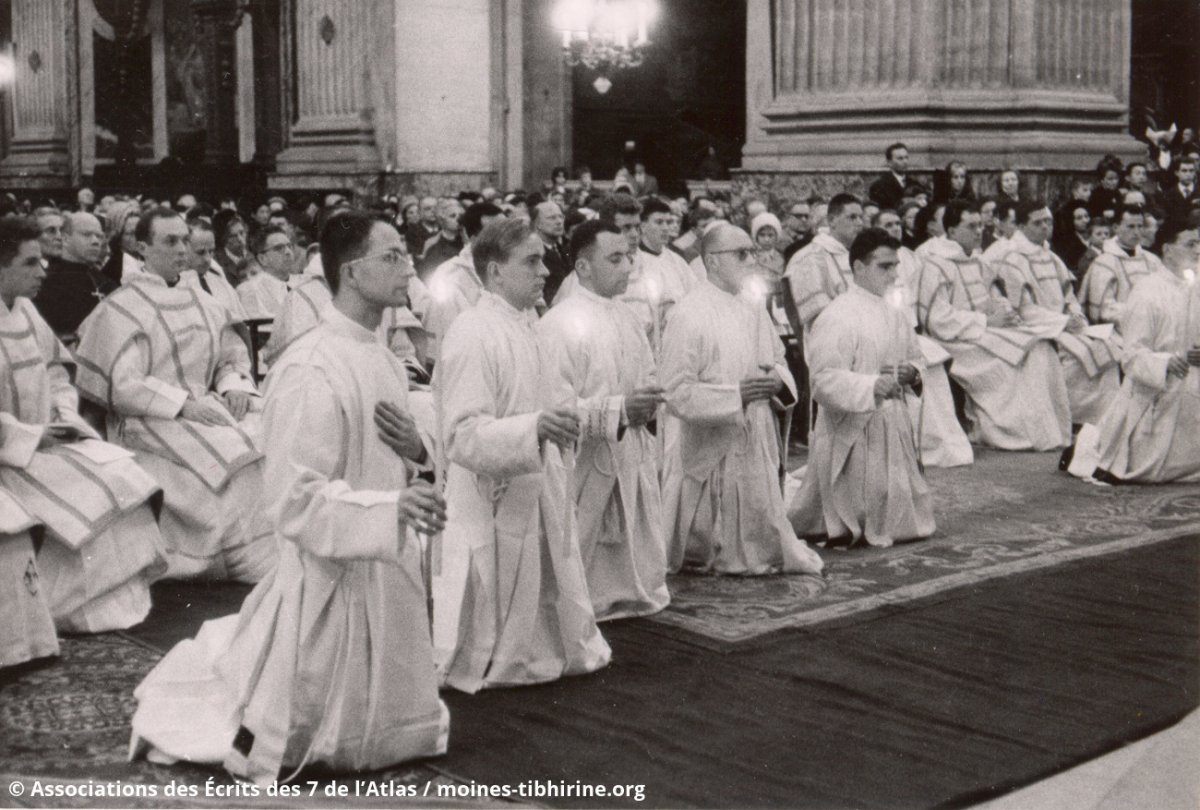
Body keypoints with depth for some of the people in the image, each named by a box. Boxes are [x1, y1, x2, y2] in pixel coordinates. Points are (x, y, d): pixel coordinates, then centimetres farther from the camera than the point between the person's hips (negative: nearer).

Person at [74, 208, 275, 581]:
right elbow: (123, 387, -10)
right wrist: (184, 404, -19)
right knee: (233, 456, -30)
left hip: (205, 406, 6)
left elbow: (233, 357, 20)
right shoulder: (122, 309, -2)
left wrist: (234, 384, -4)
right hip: (152, 421, -5)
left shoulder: (203, 304, 16)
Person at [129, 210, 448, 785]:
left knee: (364, 732, 21)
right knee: (314, 736, 8)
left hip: (386, 569, 8)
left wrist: (413, 451, -4)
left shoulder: (383, 360, 6)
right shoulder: (311, 372, -21)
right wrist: (389, 509, -32)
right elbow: (295, 499, -22)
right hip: (331, 573, -8)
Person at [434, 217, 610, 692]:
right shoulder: (472, 337, -19)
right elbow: (463, 436, -26)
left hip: (536, 502, 9)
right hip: (493, 509, -9)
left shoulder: (522, 327, 10)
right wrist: (534, 426, -38)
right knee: (487, 655, 3)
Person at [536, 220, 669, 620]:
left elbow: (647, 378, 23)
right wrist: (619, 410, -25)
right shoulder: (560, 326, -14)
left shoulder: (627, 318, 11)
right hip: (587, 470, -7)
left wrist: (647, 404, -1)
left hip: (634, 464, 7)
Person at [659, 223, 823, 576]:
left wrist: (777, 379, -5)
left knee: (758, 551, 13)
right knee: (705, 549, 5)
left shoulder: (754, 309, 7)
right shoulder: (688, 315, -15)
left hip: (756, 448, 6)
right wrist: (736, 395, -26)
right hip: (709, 453, -6)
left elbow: (779, 359, 19)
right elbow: (676, 393, -17)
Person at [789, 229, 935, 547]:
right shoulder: (836, 318, -15)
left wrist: (912, 372, -1)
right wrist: (872, 386, -34)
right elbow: (824, 380, -21)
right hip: (852, 430, -8)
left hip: (893, 425, 8)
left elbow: (915, 357, 23)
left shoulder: (895, 316, 10)